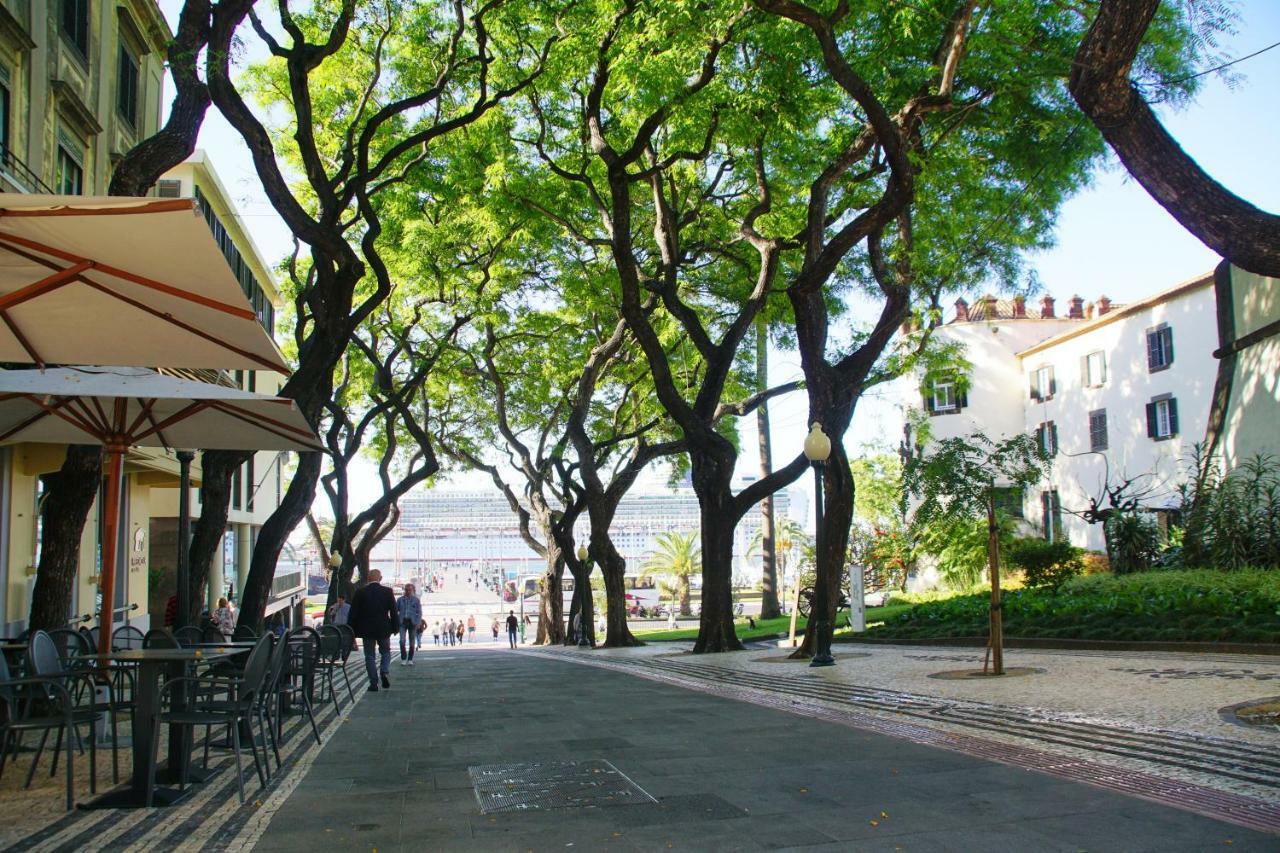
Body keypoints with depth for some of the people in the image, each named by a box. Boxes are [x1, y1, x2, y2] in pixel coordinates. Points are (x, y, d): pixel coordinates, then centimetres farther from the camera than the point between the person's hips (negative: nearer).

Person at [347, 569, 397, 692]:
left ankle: (373, 684, 4)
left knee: (369, 656, 8)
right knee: (386, 652, 17)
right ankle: (385, 672, -7)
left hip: (366, 630, 0)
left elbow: (353, 613, -2)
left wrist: (351, 630, 5)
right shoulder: (388, 592, -4)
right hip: (383, 629, 0)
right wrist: (395, 627, 8)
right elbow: (394, 612, -2)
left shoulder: (360, 592, -3)